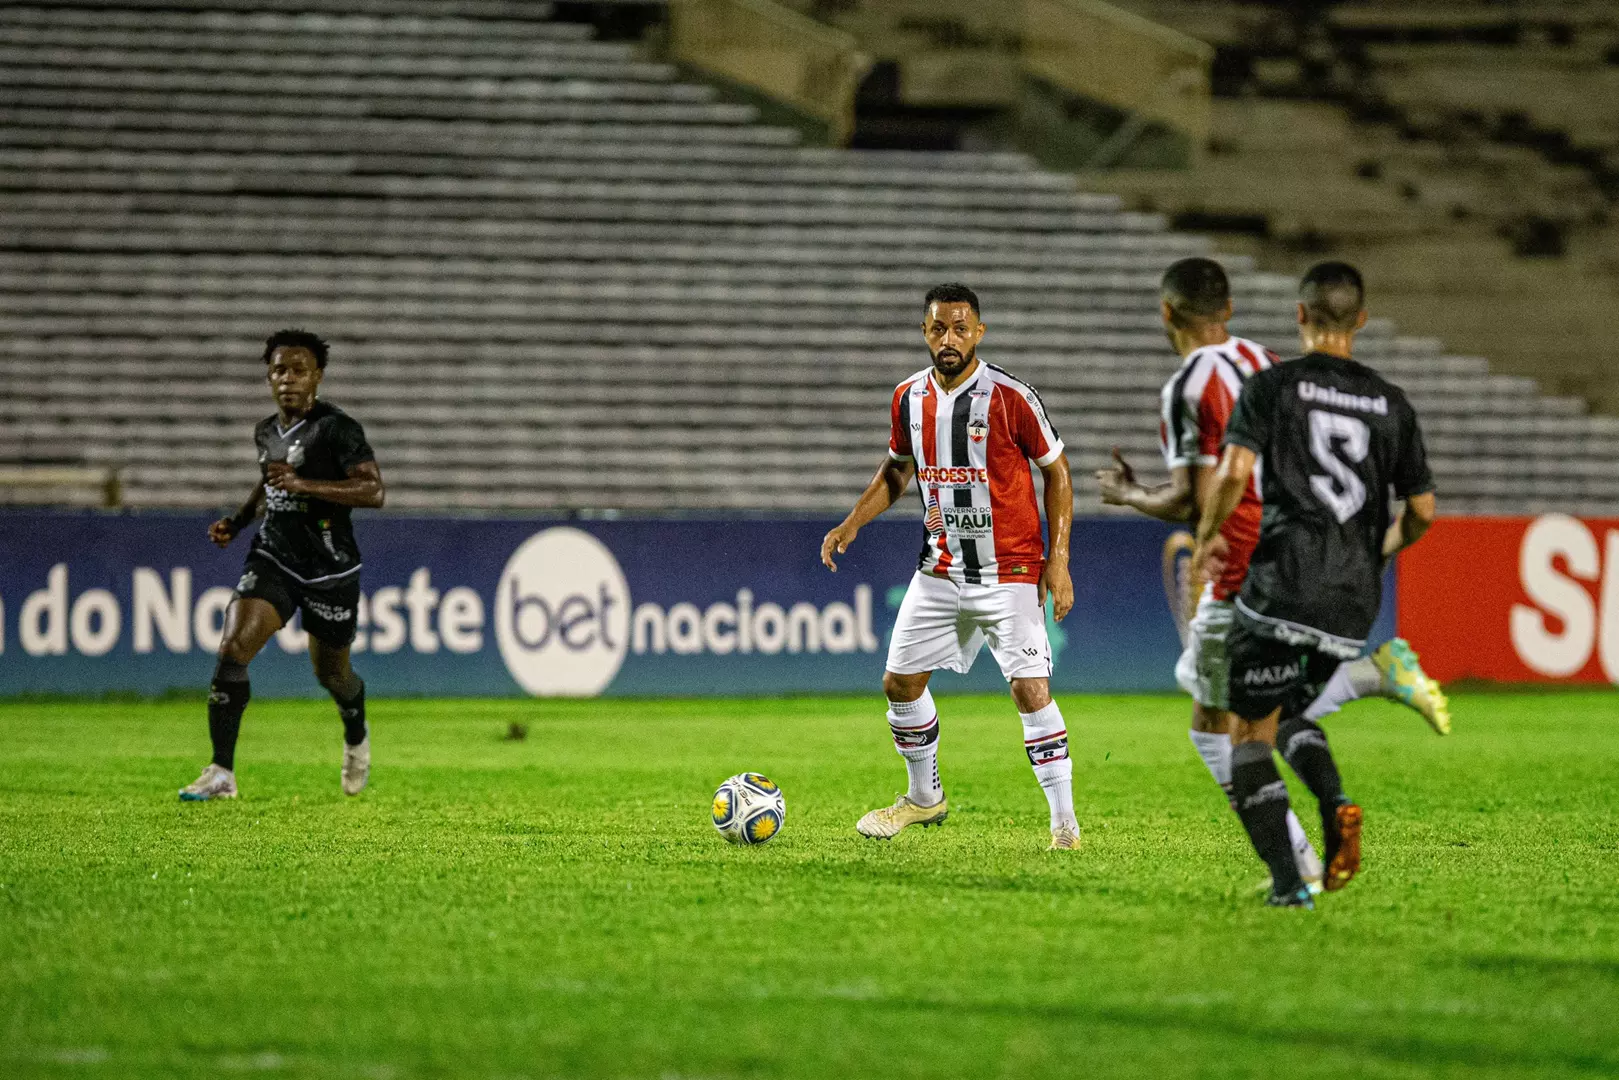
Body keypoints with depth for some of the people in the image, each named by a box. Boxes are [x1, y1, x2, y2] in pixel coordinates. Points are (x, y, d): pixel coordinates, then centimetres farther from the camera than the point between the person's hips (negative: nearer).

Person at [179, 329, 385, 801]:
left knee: (331, 673, 11)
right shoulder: (267, 431, 8)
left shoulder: (337, 427, -14)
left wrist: (302, 484, -31)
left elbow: (373, 491, -24)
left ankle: (356, 741, 47)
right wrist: (237, 522, 12)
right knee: (232, 651, -17)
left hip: (329, 569, -4)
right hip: (273, 558, 5)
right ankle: (222, 773, -16)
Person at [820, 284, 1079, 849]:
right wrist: (852, 523, 5)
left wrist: (1058, 560, -11)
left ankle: (1064, 820, -6)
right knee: (900, 682, 10)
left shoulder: (1012, 398, -14)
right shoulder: (909, 398, 2)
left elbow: (1057, 472, -5)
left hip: (1009, 572, -6)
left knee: (1031, 690, -15)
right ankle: (924, 798, 32)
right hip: (939, 570, 6)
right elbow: (898, 468, 18)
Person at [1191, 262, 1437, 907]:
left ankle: (1287, 880, -6)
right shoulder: (1390, 404, 11)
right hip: (1354, 601, 4)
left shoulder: (1270, 388, 0)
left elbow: (1234, 472, -13)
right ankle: (1336, 803, -7)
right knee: (1294, 719, 24)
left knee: (1249, 735, 6)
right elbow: (1421, 512, 12)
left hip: (1281, 584, -4)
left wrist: (1206, 538, 4)